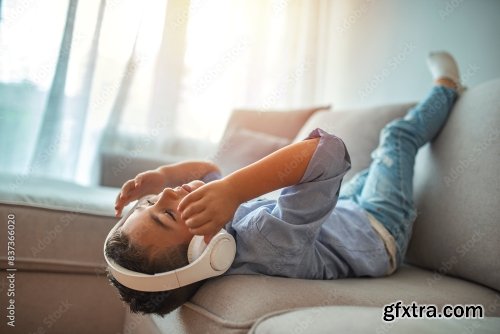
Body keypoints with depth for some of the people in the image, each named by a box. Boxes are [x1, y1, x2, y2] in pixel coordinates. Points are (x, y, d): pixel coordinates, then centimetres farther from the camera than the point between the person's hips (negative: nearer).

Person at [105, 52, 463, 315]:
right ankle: (447, 87, 46)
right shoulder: (269, 241, -49)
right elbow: (325, 149, -55)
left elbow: (207, 169, -12)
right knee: (400, 133, 10)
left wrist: (160, 175, -31)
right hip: (379, 233, -5)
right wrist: (232, 189, -65)